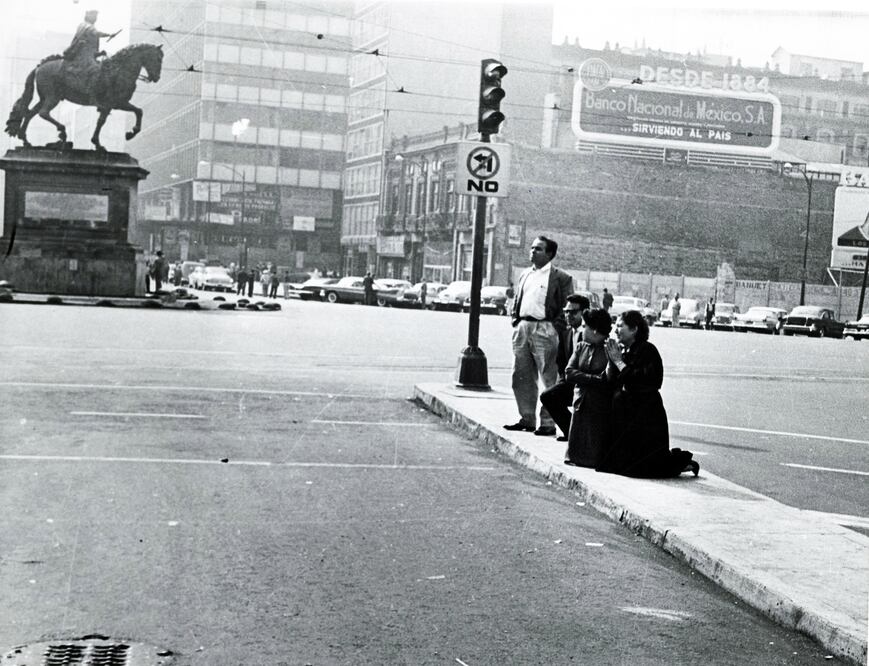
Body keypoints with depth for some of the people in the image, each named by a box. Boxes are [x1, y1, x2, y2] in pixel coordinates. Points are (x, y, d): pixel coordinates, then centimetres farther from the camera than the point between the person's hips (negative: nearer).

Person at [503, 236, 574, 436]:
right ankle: (527, 418, 19)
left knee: (549, 379, -3)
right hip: (522, 328, 7)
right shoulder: (525, 275, 17)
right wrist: (516, 322, 10)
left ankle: (548, 423, 2)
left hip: (544, 329, -7)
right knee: (522, 377, 9)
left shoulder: (561, 278, -3)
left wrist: (555, 329, -13)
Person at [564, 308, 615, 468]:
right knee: (576, 457, 7)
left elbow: (610, 380, -16)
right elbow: (569, 373, -2)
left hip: (601, 408, -5)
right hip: (581, 405, 5)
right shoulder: (581, 347, 11)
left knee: (594, 459, -4)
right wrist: (595, 379, -10)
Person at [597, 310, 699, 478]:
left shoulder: (647, 350, -13)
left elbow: (641, 381, -24)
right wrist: (612, 362, -6)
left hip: (645, 416, -8)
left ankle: (681, 463, 9)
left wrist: (619, 362, -16)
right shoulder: (623, 351, 10)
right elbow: (613, 383, 8)